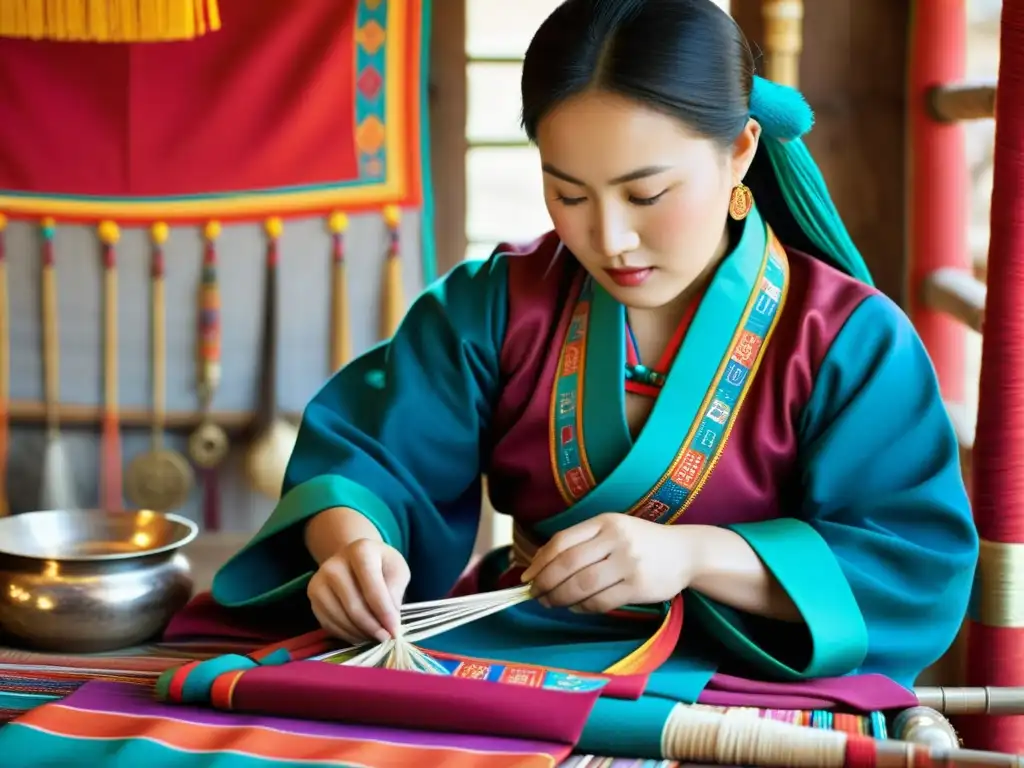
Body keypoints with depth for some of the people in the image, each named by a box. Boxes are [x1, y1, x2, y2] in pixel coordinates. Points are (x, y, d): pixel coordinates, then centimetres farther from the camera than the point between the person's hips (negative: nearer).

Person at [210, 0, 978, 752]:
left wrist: (691, 555, -25)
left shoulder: (849, 341, -7)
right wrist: (352, 544, -26)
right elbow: (366, 453, -1)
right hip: (506, 658, 3)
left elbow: (923, 570, -12)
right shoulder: (499, 303, 3)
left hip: (728, 691, -2)